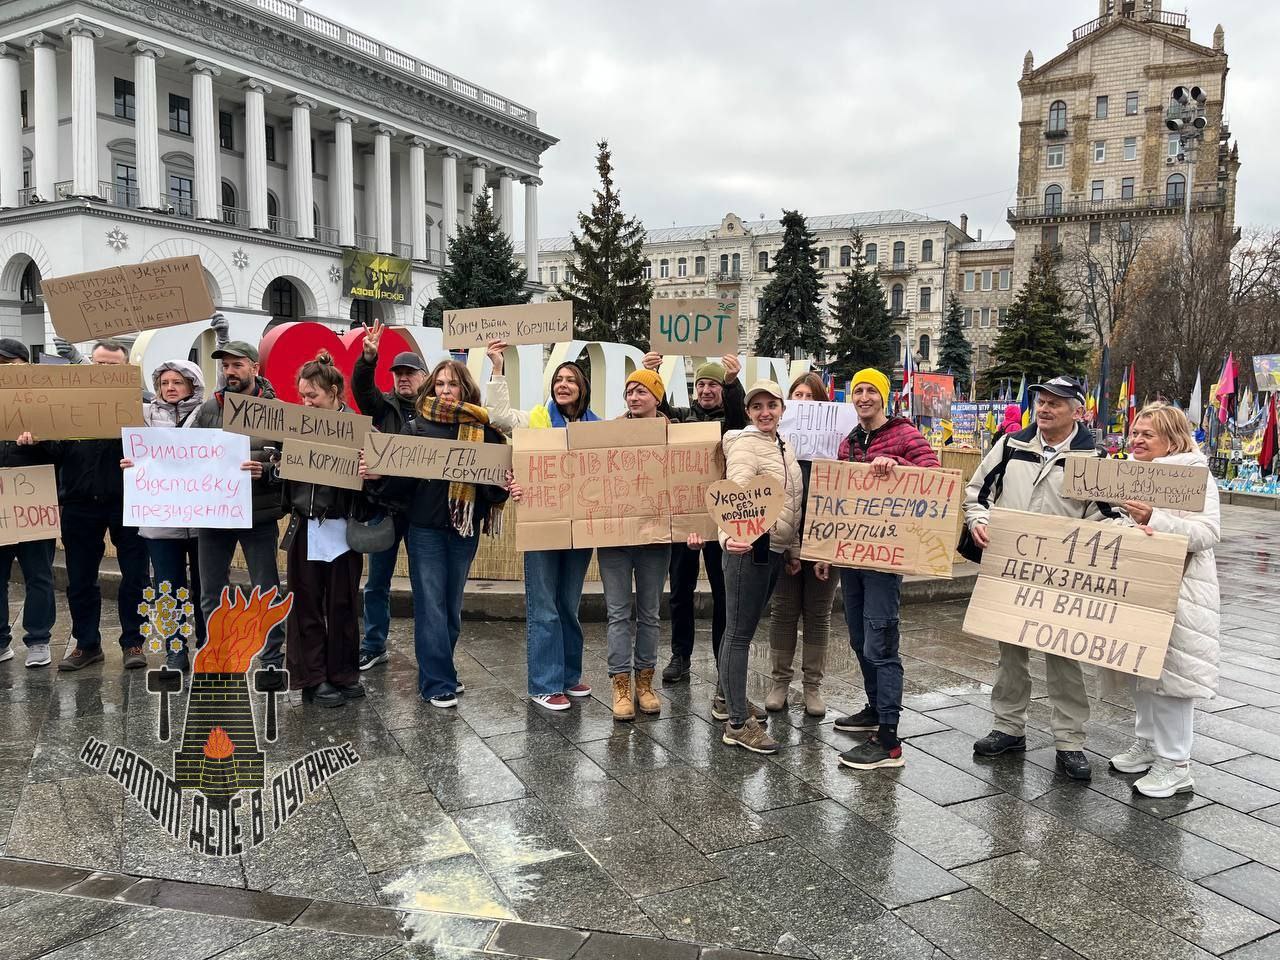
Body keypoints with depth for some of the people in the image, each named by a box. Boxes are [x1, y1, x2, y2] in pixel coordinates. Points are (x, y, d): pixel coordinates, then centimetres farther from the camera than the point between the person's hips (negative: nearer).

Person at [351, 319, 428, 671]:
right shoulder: (383, 406, 7)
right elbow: (360, 386, -12)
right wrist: (368, 357, -29)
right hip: (384, 505, 2)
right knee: (377, 582, 11)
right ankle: (374, 646, 25)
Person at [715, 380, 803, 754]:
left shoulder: (783, 447, 15)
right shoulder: (745, 445, -13)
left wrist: (793, 549, 22)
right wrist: (728, 535, -46)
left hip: (774, 550, 9)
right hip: (749, 547, -9)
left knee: (745, 628, 17)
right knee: (739, 632, -3)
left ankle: (731, 701, 30)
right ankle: (738, 723, 2)